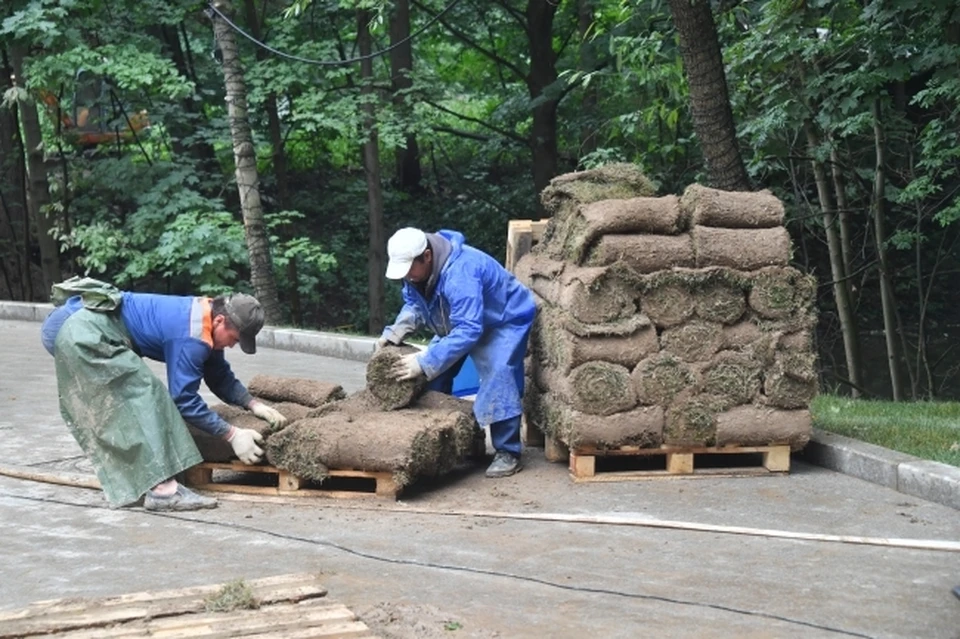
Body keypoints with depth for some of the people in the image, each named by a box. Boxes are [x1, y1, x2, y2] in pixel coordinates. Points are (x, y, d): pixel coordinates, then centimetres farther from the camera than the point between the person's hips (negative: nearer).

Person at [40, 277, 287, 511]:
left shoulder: (205, 317, 9)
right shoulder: (191, 337, -21)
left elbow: (220, 376, 20)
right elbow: (184, 398, -18)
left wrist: (254, 404, 8)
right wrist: (232, 435, -14)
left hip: (82, 330, 11)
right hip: (85, 333, -11)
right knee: (145, 396, -18)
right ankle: (162, 488, -25)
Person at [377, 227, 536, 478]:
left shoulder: (459, 273, -42)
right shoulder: (416, 267, -15)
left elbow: (468, 330, -45)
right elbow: (414, 305, -2)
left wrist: (425, 362, -48)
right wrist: (393, 333, -22)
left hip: (504, 321, -8)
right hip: (459, 321, 9)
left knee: (499, 377, -24)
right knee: (436, 375, 0)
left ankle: (507, 453, -13)